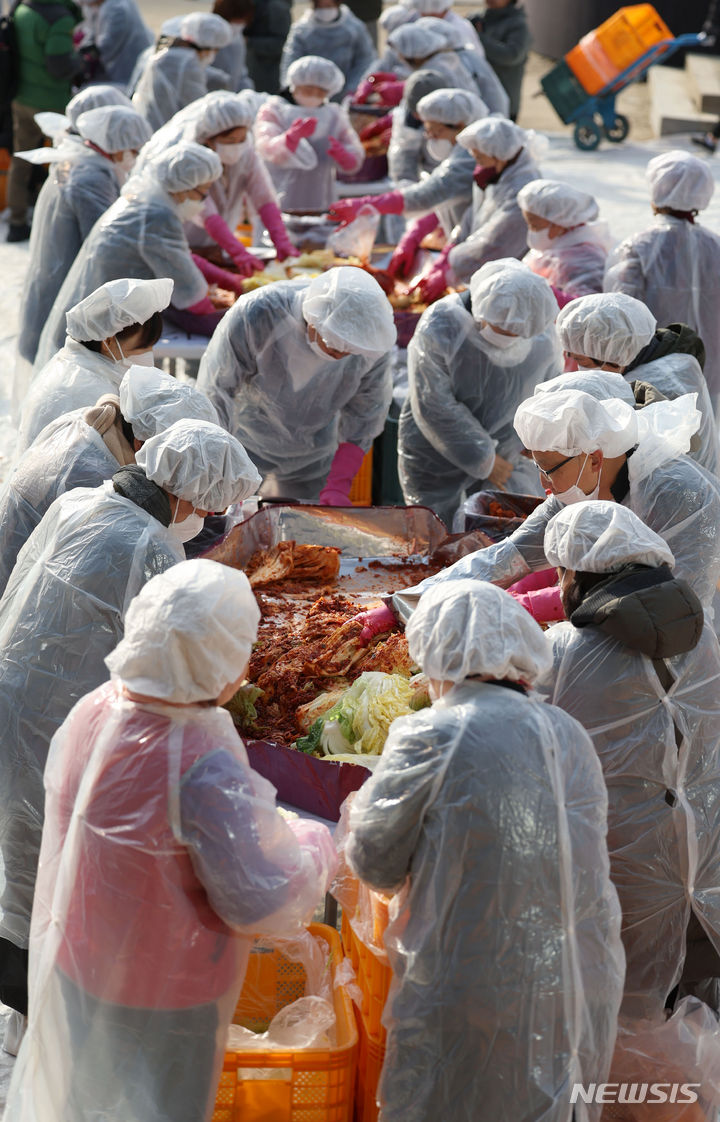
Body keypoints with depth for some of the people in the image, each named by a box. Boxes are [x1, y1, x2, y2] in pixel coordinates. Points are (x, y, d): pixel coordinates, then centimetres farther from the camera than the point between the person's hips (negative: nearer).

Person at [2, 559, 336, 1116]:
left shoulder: (92, 711, -12)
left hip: (71, 966, 6)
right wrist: (316, 842, -7)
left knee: (78, 1098, 27)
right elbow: (268, 903, -27)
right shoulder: (206, 769, -34)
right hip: (160, 998, -6)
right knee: (158, 1107, 17)